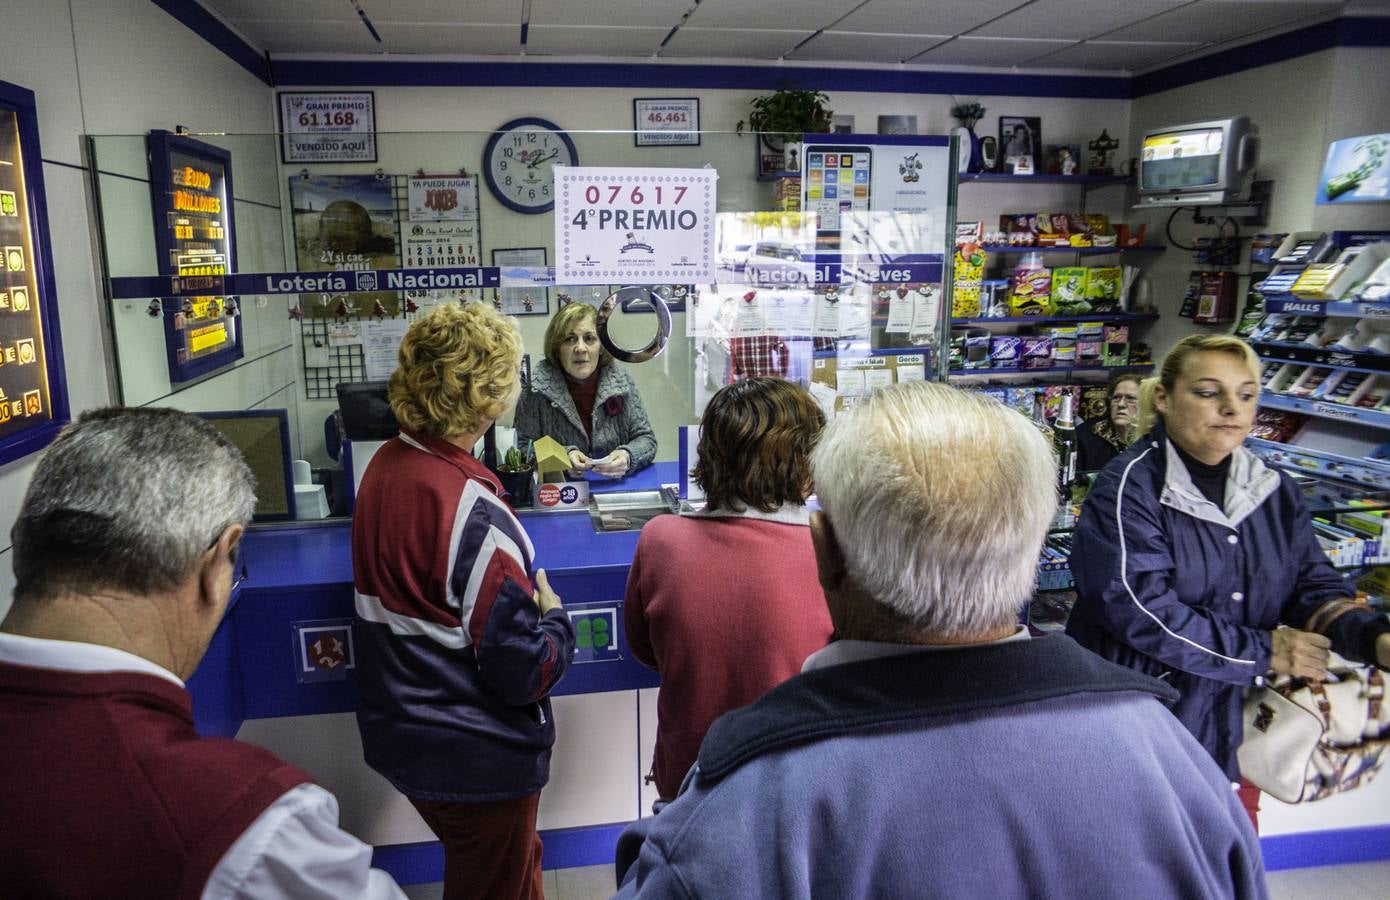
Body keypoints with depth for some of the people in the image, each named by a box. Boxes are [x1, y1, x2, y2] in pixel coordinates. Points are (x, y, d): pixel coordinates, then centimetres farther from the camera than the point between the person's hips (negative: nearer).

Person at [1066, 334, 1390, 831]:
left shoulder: (1275, 491, 5)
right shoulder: (1128, 487, -17)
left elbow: (1314, 585, 2)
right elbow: (1142, 612, -24)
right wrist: (1264, 651, -18)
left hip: (1239, 726, 6)